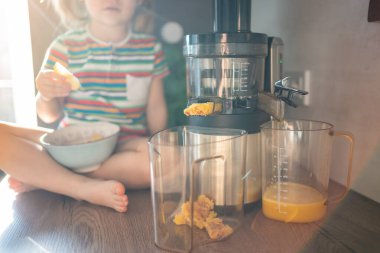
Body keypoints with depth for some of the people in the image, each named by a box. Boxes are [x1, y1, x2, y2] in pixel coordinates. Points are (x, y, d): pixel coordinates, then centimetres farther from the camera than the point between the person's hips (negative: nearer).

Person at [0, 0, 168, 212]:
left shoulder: (150, 48, 2)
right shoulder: (65, 46, 0)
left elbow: (156, 108, 4)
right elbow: (50, 115, 2)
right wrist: (46, 96, -19)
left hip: (124, 146, 0)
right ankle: (85, 187, -23)